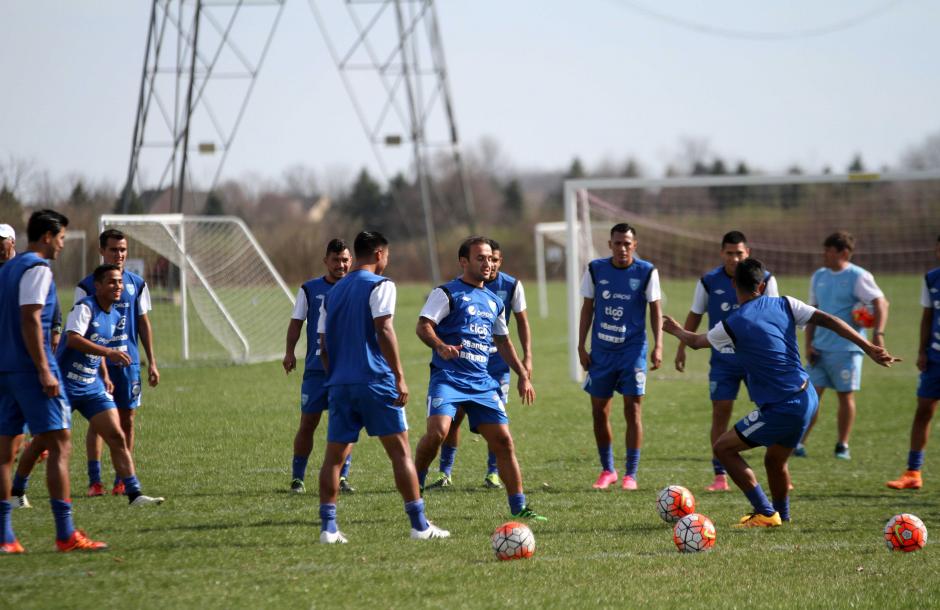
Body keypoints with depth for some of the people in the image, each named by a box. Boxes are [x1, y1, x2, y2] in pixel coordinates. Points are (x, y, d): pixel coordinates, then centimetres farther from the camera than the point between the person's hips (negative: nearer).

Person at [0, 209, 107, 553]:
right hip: (30, 369, -9)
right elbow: (30, 321, -18)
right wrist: (44, 370, -20)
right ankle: (66, 535, -11)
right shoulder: (36, 269, -9)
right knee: (59, 447, -7)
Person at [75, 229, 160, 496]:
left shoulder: (136, 284, 8)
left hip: (129, 361, 3)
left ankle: (122, 479, 11)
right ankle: (94, 481, -1)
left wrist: (152, 362, 9)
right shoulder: (87, 286, -1)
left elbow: (143, 323, 13)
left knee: (127, 420, 4)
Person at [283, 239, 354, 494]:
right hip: (316, 368, -1)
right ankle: (297, 478, 10)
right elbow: (296, 322, 5)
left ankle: (342, 476, 5)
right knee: (308, 423, 1)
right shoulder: (309, 289, 4)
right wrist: (290, 352, -8)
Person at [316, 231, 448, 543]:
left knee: (334, 455, 7)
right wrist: (400, 376, -12)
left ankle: (328, 526, 0)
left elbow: (324, 347, 16)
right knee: (400, 450, 0)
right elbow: (383, 330, -13)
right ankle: (419, 525, 0)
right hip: (375, 382, -5)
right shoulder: (380, 285, -2)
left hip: (340, 385, 5)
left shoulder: (333, 293, 17)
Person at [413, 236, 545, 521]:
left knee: (503, 441, 0)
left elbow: (502, 340, 30)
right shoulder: (447, 293, -2)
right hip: (448, 377, -6)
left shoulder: (494, 301, 19)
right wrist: (440, 346, -32)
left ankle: (519, 507, 7)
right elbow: (423, 326, -12)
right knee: (437, 431, -25)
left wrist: (523, 375, 23)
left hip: (481, 381, 6)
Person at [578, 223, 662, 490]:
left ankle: (631, 474, 0)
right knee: (599, 411, 6)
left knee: (633, 410, -6)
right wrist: (581, 346, 4)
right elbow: (588, 307, 7)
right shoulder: (595, 269, 0)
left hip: (632, 349, -2)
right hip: (601, 350, 2)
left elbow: (655, 309, 0)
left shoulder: (646, 272, -5)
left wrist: (658, 346, -8)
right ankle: (607, 470, 21)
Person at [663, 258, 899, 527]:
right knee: (775, 461, 26)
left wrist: (676, 331, 32)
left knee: (723, 448, 4)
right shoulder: (784, 304, 4)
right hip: (807, 399, 7)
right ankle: (782, 515, 41)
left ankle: (765, 513, 3)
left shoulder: (733, 325, -10)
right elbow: (828, 321, -1)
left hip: (782, 409, -7)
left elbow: (696, 341, 9)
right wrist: (869, 348, 1)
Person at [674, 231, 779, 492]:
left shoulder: (764, 280, -4)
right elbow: (695, 315, 9)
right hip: (723, 360, 0)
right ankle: (720, 477, 2)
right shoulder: (709, 282, -2)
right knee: (720, 413, -4)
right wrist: (682, 347, 6)